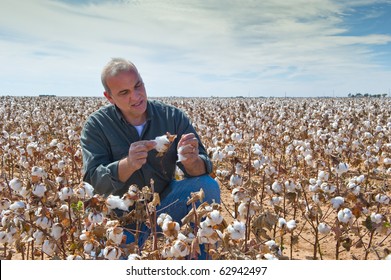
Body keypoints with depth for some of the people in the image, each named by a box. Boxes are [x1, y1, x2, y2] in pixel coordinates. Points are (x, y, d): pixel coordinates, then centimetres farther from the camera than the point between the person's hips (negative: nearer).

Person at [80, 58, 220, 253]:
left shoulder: (174, 117, -9)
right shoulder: (96, 126, -11)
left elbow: (204, 170, -12)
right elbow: (93, 181, -19)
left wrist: (192, 161, -38)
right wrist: (128, 164, -39)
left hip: (164, 203, 2)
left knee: (207, 186, -22)